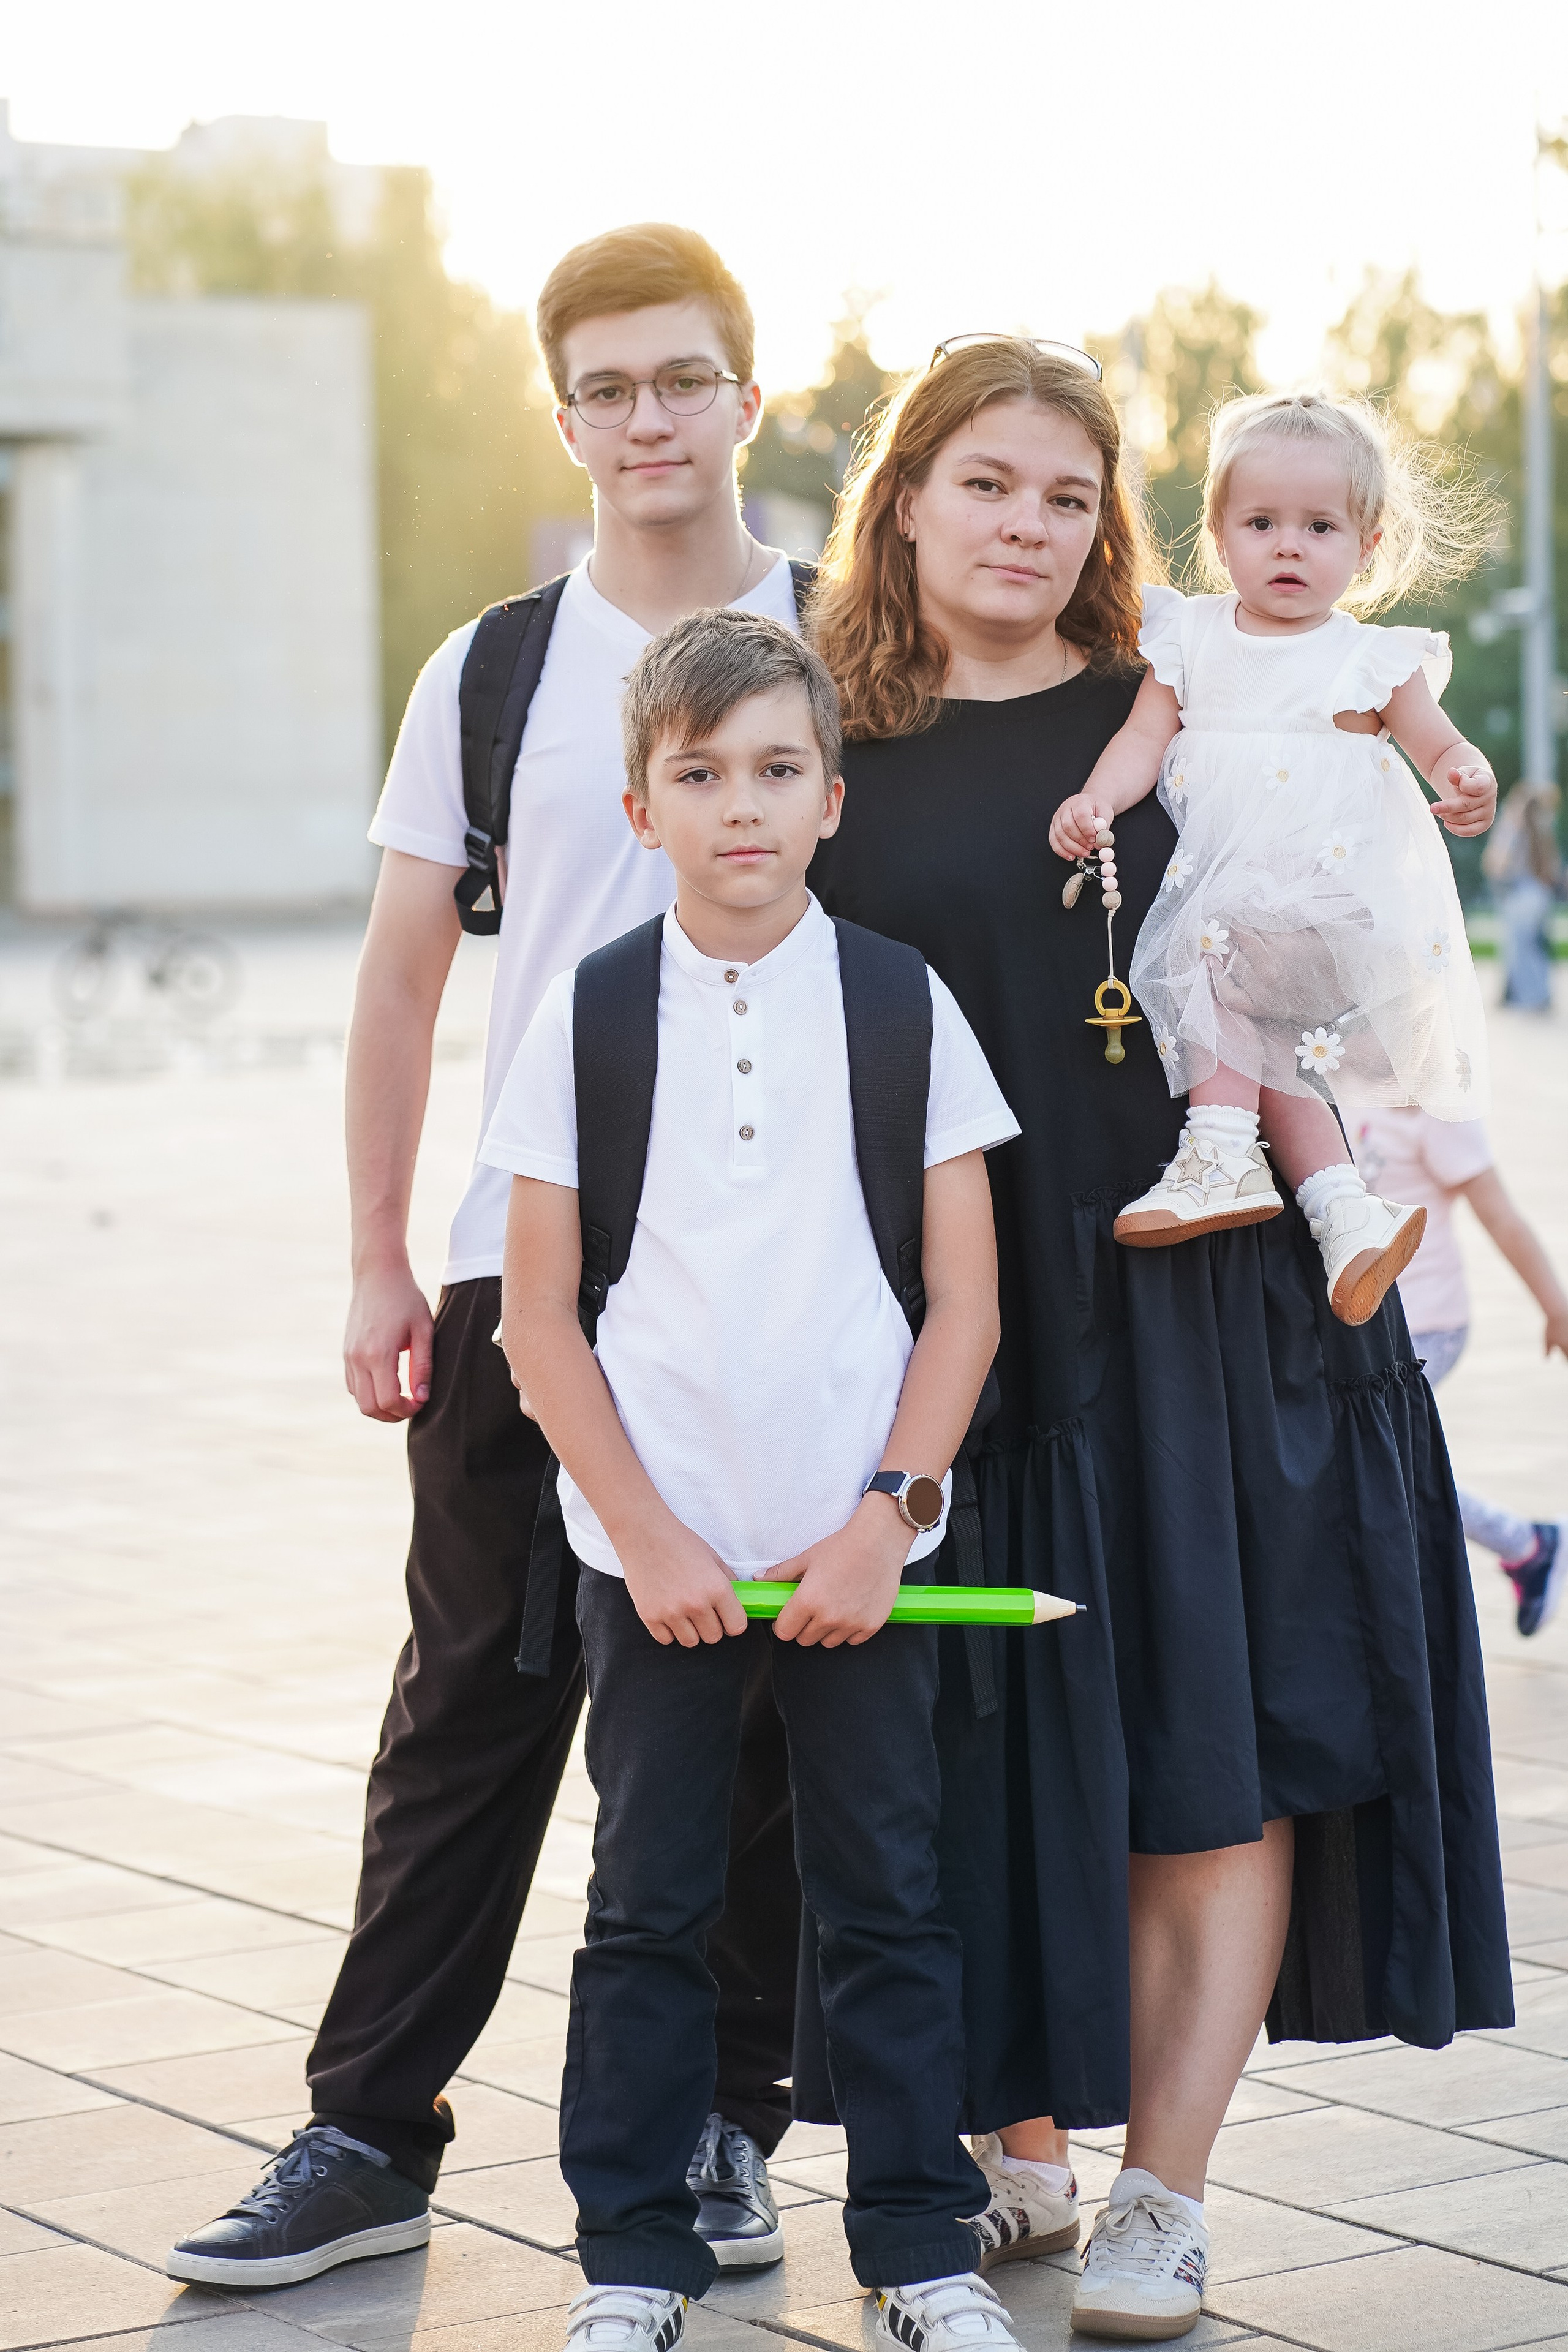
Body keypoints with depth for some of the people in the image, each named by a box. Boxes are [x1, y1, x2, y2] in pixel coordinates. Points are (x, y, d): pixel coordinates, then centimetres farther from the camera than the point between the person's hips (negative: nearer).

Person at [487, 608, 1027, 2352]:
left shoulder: (903, 1002, 1)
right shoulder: (589, 1013, 0)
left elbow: (965, 1302, 1)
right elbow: (539, 1312, 1)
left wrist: (885, 1519, -7)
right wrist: (647, 1536, -6)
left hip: (861, 1545, 0)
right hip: (651, 1546, 0)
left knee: (886, 1895, 6)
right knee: (648, 1903, 7)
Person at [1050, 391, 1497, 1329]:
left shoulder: (1374, 659, 4)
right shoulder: (1191, 637, 10)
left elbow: (1441, 744, 4)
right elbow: (1145, 738, 3)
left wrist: (1471, 783, -20)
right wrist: (1096, 801, -17)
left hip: (1333, 892, -3)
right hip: (1218, 887, 3)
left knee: (1213, 954, -23)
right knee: (1256, 1038, -8)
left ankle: (1223, 1158, -17)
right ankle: (1344, 1208, -7)